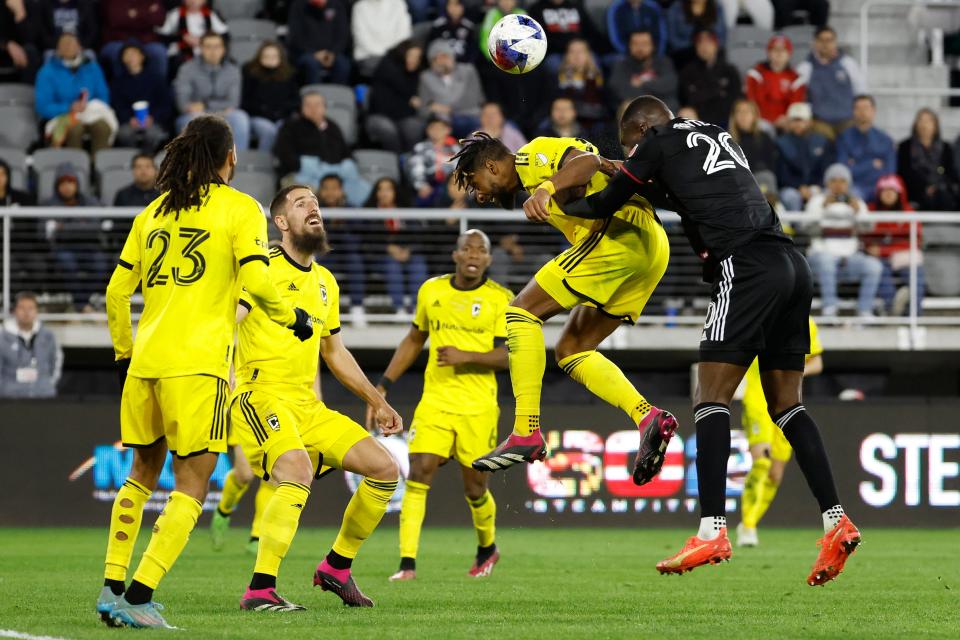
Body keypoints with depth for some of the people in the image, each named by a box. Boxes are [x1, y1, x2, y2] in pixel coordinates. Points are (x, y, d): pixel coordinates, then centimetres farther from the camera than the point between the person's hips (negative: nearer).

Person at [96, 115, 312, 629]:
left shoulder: (154, 212, 15)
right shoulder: (240, 208, 0)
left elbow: (116, 292, 14)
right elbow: (257, 283, -11)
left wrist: (124, 352, 25)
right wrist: (292, 318, 7)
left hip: (144, 360, 5)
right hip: (197, 364, -5)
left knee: (141, 475, 19)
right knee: (191, 486, -2)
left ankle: (112, 587, 13)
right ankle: (138, 596, -13)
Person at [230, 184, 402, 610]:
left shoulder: (325, 282, 18)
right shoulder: (264, 268, -5)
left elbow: (335, 353, 30)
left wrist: (377, 402, 30)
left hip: (308, 405, 8)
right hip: (261, 396, -8)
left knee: (385, 469, 3)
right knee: (297, 471, -34)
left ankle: (337, 567, 19)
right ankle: (260, 591, -32)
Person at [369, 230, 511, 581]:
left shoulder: (500, 299, -3)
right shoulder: (431, 291, 7)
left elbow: (507, 355, -8)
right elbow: (414, 340, 19)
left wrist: (467, 356, -24)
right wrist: (383, 386, 15)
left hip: (478, 407, -2)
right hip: (435, 402, 2)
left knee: (474, 486, 5)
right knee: (419, 475, -14)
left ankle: (487, 548, 35)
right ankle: (408, 563, -15)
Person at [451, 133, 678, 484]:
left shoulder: (533, 155, 2)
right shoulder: (536, 177, 30)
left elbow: (588, 159, -18)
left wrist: (545, 189, -34)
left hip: (620, 233, -10)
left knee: (522, 311, -8)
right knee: (571, 350, 12)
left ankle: (526, 433, -15)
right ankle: (649, 417, -4)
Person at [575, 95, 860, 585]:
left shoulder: (660, 141, 6)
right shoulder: (718, 136, 26)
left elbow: (606, 204, 11)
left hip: (747, 266, -8)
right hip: (793, 266, 8)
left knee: (711, 399, -7)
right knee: (785, 404, 11)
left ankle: (712, 531, -17)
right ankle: (835, 521, 1)